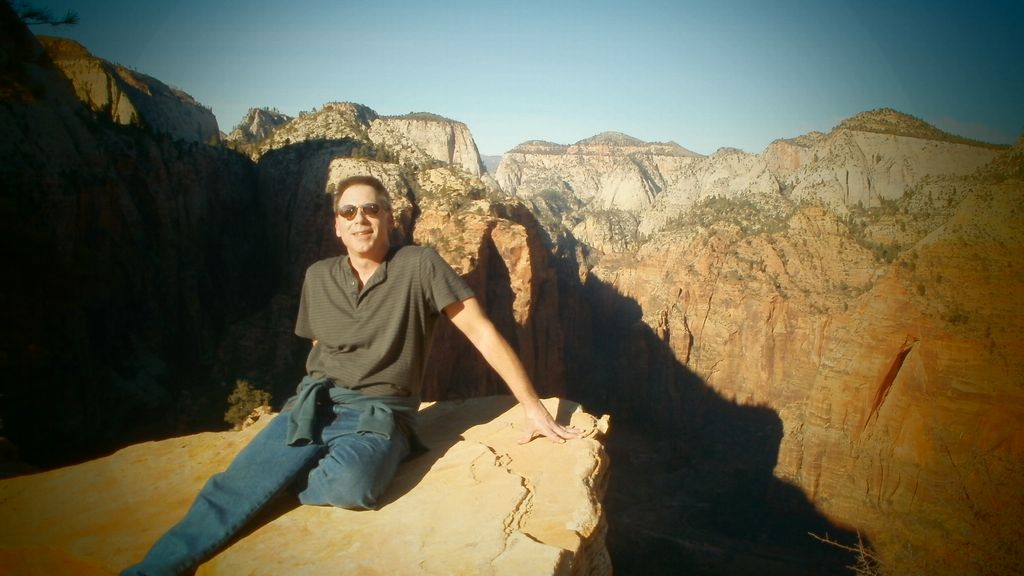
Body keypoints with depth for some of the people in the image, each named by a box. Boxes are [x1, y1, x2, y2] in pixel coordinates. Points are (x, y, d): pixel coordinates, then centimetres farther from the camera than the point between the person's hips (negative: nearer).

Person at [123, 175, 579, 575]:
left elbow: (482, 332, -7)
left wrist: (532, 408, -8)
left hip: (378, 415, -3)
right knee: (234, 488, -22)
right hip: (312, 406, 4)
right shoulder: (318, 277, 10)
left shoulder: (420, 266, -5)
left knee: (350, 485, -35)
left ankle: (279, 478, -5)